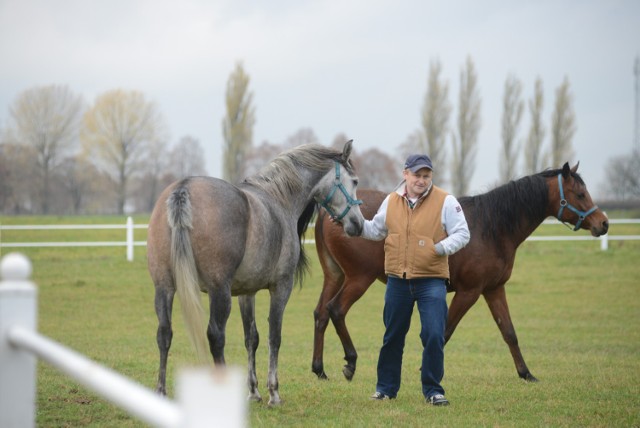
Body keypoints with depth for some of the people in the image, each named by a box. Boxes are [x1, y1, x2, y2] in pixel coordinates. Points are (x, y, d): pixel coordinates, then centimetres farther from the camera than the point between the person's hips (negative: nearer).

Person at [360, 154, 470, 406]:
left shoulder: (445, 202, -6)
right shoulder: (391, 201, 6)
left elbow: (462, 234, -7)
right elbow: (376, 231, 20)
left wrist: (445, 246, -24)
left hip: (431, 281, -3)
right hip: (397, 281, 4)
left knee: (434, 336, -9)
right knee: (393, 336, 13)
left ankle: (433, 390, 4)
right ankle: (386, 387, 27)